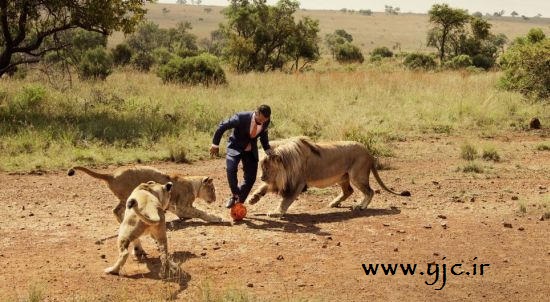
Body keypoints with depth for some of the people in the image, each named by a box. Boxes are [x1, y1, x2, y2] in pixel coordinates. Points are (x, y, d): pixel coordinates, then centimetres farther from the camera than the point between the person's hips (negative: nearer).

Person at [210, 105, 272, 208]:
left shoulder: (266, 122, -13)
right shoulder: (242, 117, -28)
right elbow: (222, 126, -18)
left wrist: (267, 149, -1)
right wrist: (215, 144, -13)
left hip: (251, 150, 4)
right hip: (235, 148, -4)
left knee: (250, 178, -3)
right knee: (231, 169, -27)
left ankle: (239, 201, 15)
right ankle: (235, 195, -6)